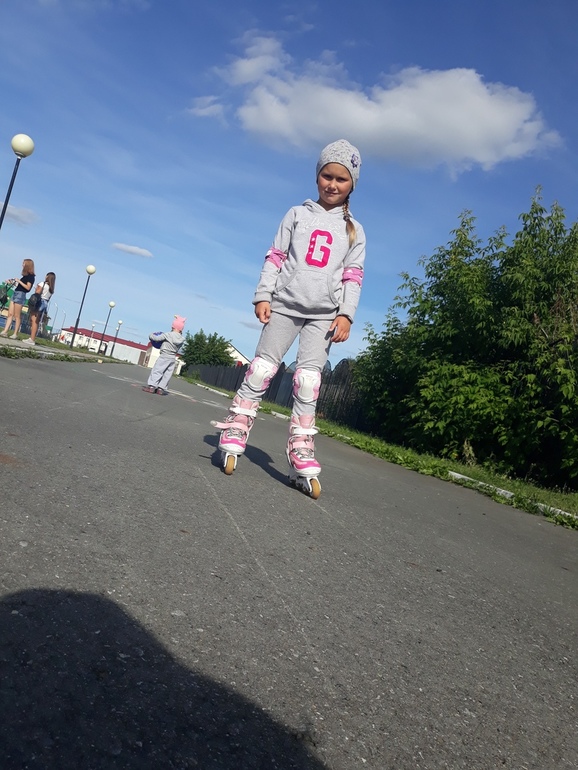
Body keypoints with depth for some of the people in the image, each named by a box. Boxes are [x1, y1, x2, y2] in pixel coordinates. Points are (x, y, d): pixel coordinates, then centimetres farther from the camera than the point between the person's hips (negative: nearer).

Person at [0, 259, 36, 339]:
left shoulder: (31, 276, -7)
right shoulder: (25, 275, 17)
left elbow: (28, 287, -15)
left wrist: (19, 281, -14)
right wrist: (13, 283, 15)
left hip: (21, 295, -9)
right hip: (15, 293, 9)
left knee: (17, 316, -6)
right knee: (10, 314, 3)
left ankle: (15, 334, -2)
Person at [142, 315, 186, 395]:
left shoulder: (168, 335, -11)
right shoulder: (182, 339, 2)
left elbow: (156, 338, -11)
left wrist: (151, 335, 9)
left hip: (164, 356, -5)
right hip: (173, 358, 5)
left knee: (156, 371, -2)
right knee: (167, 374, 7)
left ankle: (151, 386, -8)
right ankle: (161, 388, 6)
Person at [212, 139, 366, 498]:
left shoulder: (354, 230, 12)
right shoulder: (298, 214, 10)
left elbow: (353, 276, 7)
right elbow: (275, 257, 7)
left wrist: (346, 314, -5)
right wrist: (263, 295, -4)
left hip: (324, 313, 0)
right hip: (285, 304, 0)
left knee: (309, 378, -6)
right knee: (262, 367, -5)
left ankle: (302, 457, -6)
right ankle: (233, 435, 1)